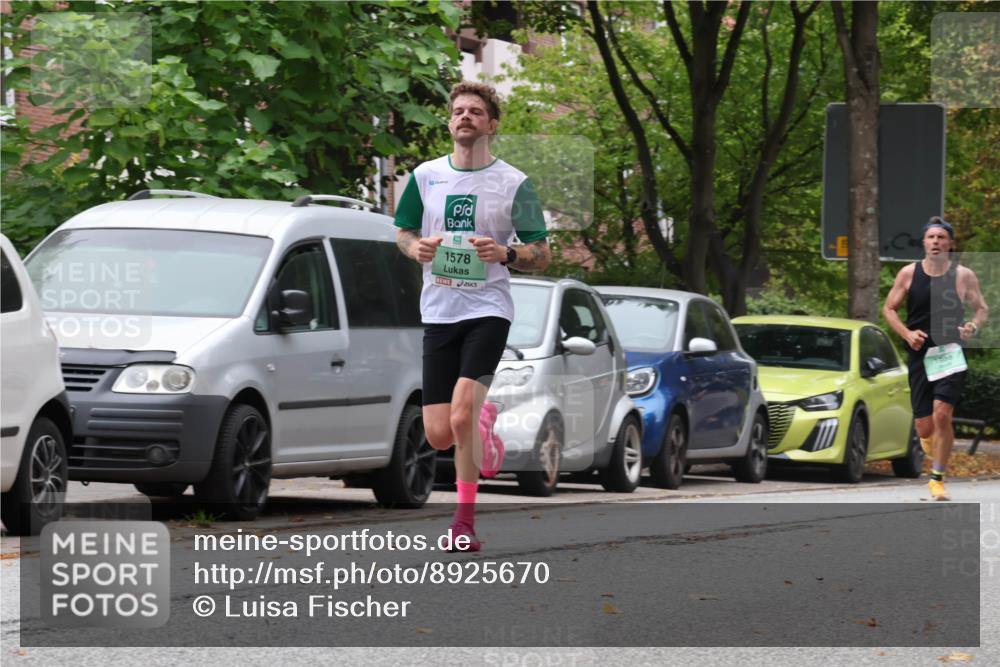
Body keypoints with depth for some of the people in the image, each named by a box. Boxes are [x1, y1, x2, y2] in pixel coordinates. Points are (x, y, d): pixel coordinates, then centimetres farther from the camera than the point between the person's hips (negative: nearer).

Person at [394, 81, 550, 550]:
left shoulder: (513, 183, -1)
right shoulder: (425, 176, 8)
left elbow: (541, 255, 3)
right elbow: (402, 233, 19)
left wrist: (505, 253, -17)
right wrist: (417, 247, -5)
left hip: (488, 309, -3)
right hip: (439, 312, 3)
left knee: (461, 416, -22)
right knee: (438, 436, -1)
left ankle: (465, 518, -6)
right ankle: (484, 421, 36)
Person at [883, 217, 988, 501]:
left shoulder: (963, 276, 0)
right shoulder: (909, 273, 3)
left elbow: (982, 309, 9)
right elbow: (889, 308, 9)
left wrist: (974, 326, -14)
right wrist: (907, 333, -8)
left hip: (950, 355, -2)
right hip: (920, 355, 2)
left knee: (942, 414, -19)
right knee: (925, 426, 1)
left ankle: (938, 479, -8)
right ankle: (931, 447, 39)